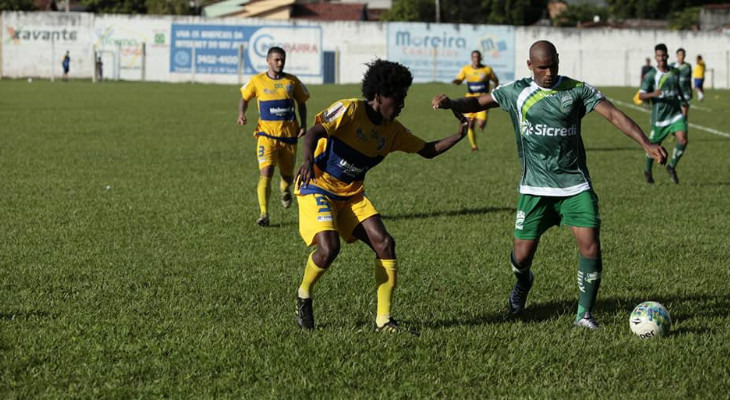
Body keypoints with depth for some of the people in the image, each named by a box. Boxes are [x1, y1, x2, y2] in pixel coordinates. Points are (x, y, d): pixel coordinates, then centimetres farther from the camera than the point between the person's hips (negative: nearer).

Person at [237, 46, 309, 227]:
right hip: (267, 133, -2)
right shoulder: (257, 81, 0)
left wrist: (303, 125, 4)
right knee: (266, 173, -19)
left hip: (289, 135, 2)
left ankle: (285, 188, 50)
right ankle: (264, 214, -19)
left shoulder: (292, 81, 4)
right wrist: (241, 114, -3)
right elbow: (244, 98, 15)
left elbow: (301, 102, 16)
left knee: (287, 175, 11)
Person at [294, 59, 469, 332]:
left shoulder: (392, 130, 3)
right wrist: (308, 161, -49)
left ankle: (383, 320, -3)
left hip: (352, 195, 7)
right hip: (317, 187, -7)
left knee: (384, 243, -9)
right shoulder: (350, 110, -17)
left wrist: (457, 136, -5)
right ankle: (303, 295, 5)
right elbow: (314, 132, -28)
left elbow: (427, 150, 12)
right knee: (329, 247, -26)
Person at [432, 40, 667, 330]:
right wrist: (450, 103, -19)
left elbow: (614, 115, -8)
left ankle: (584, 314, 5)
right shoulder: (517, 92, 2)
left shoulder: (577, 90, -1)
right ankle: (523, 283, 39)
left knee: (590, 247, -12)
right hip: (535, 189, 0)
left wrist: (646, 144, -20)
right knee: (522, 255, 1)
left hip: (576, 186, 0)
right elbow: (478, 102, 3)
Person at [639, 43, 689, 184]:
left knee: (682, 140, -16)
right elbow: (641, 95, -14)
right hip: (659, 117, -3)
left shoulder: (675, 72, 7)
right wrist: (652, 94, -32)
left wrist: (683, 100, 19)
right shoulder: (651, 75, -9)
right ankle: (647, 170, 35)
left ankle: (672, 167, 7)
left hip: (676, 114, 3)